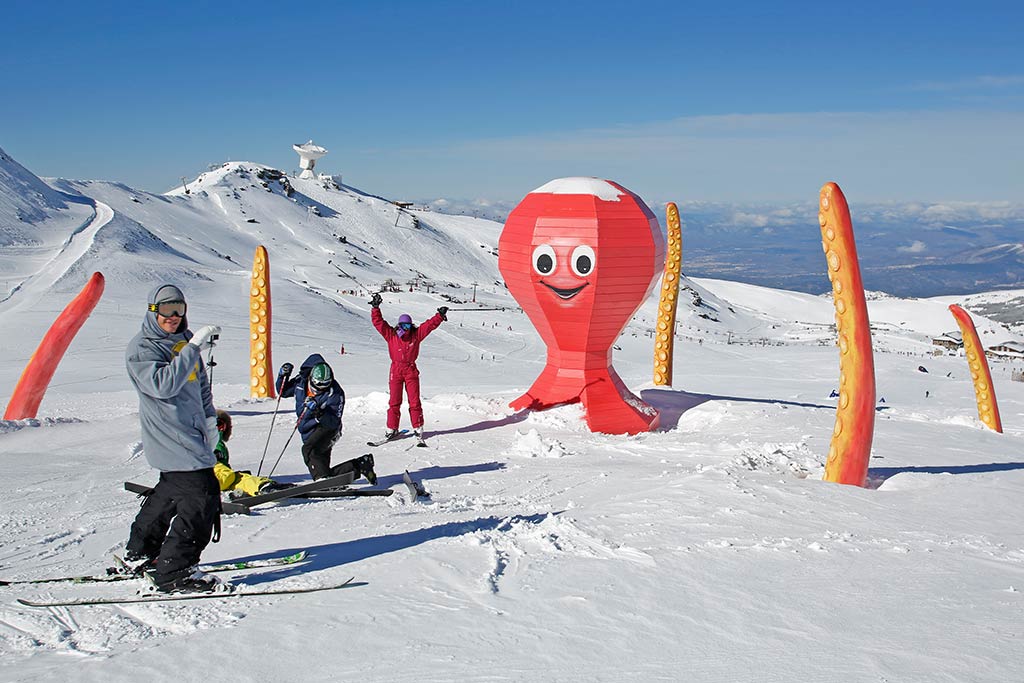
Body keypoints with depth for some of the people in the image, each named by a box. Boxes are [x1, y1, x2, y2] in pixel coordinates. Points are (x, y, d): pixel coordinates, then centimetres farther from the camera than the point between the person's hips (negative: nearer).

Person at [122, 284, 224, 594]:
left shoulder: (185, 340, 14)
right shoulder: (140, 349, -10)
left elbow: (201, 387, 24)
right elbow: (163, 385, -27)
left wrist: (210, 423, 19)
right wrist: (194, 348, -28)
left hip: (192, 434, 9)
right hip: (171, 439, -9)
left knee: (172, 493, 19)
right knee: (203, 496, -13)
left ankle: (139, 555, 35)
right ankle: (174, 573, -6)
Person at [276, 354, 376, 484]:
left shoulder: (335, 393, -20)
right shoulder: (301, 381, -5)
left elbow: (334, 422, -23)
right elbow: (283, 392, 12)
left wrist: (320, 414, -42)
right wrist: (283, 376, -7)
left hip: (327, 429, -7)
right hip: (308, 433, 7)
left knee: (309, 449, -35)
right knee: (325, 473, 5)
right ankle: (360, 465, 14)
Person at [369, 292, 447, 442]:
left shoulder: (416, 335, 4)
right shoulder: (391, 335, 2)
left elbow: (430, 324, 3)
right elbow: (378, 322, -1)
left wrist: (440, 315, -7)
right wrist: (375, 307, -9)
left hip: (411, 371, 0)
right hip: (396, 370, 0)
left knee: (414, 401, 1)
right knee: (394, 401, 2)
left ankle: (418, 428, 9)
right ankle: (392, 428, 9)